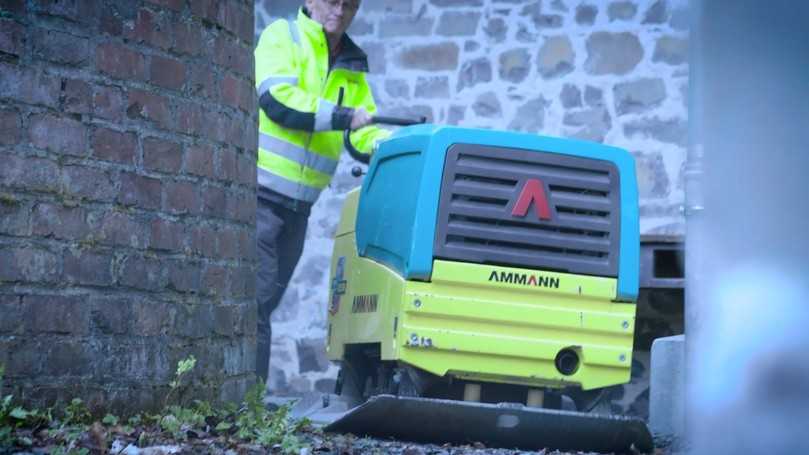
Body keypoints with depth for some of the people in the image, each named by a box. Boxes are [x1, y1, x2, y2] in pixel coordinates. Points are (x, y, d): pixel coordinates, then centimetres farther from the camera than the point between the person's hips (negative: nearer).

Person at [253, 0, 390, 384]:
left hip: (298, 207, 7)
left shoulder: (352, 67, 18)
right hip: (260, 193, -7)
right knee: (256, 295, -13)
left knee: (264, 303, 9)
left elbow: (365, 138, 19)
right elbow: (277, 99, -16)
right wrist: (345, 117, -16)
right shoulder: (282, 37, 0)